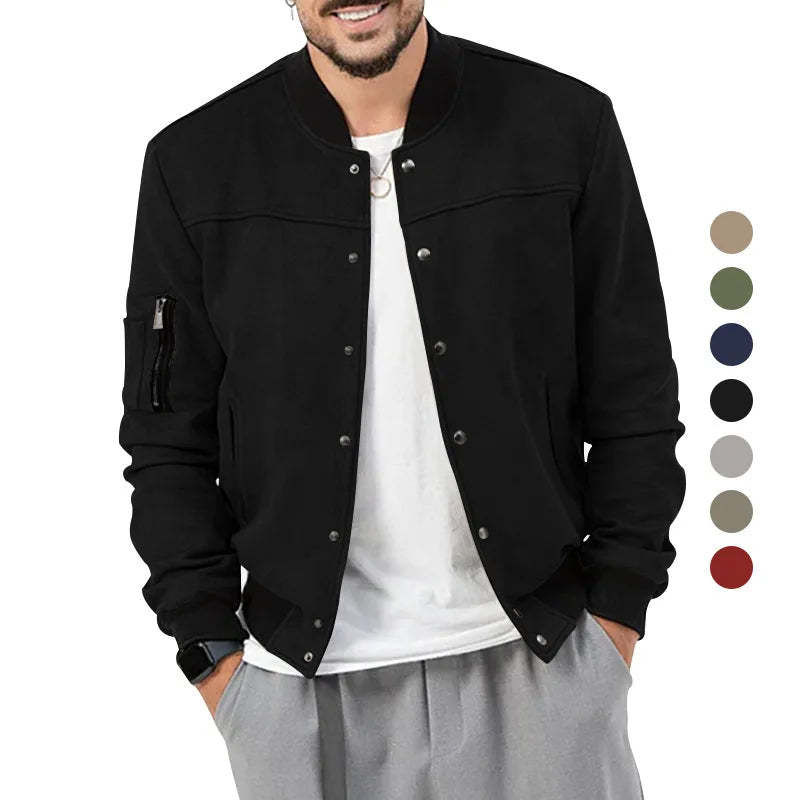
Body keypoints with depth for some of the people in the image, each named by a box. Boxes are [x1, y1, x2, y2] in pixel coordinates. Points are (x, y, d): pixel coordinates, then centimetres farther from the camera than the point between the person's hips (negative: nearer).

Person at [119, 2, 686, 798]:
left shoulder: (569, 125, -4)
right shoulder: (194, 165, -4)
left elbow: (634, 399, 1)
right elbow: (168, 439, 2)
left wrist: (616, 609, 0)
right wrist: (213, 650, 0)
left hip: (541, 653, 0)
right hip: (303, 676, 1)